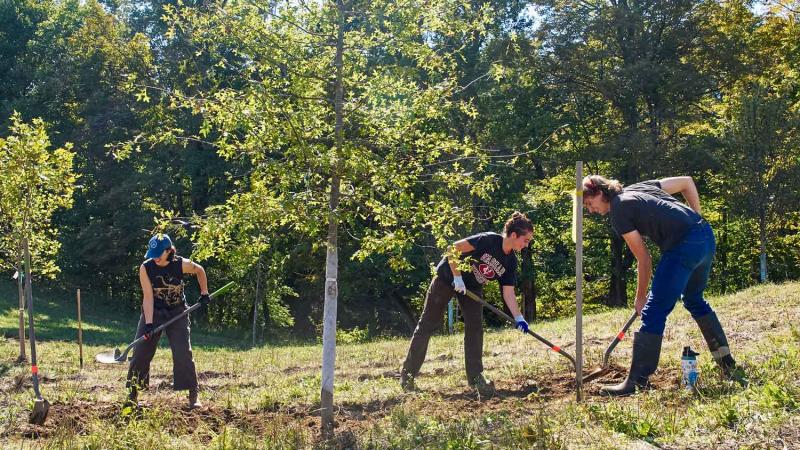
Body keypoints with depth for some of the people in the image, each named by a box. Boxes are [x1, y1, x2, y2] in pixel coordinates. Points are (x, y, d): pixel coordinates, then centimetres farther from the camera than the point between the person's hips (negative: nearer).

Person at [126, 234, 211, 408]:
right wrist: (148, 323, -24)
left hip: (177, 313, -1)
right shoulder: (146, 268, -16)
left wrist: (204, 293, 4)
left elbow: (200, 270, 6)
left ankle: (193, 396, -2)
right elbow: (148, 297, -18)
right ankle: (132, 394, 9)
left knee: (183, 354, -9)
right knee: (140, 353, -2)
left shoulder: (181, 264, -16)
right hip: (153, 312, 1)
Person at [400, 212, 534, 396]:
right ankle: (408, 373, 12)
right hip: (447, 277, -6)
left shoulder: (510, 261, -9)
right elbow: (454, 249, -29)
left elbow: (508, 292, -9)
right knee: (428, 324, 2)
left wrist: (518, 318, -21)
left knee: (475, 327, -7)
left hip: (472, 287, 6)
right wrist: (457, 277, -28)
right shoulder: (488, 240, -29)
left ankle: (475, 376, 1)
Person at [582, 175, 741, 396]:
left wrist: (640, 297, 11)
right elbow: (687, 181, 24)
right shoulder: (639, 187, 21)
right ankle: (726, 361, 37)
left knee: (654, 312, -6)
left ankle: (636, 382, -4)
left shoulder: (618, 212, -1)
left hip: (683, 247, -9)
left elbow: (644, 259, 0)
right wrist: (696, 218, 26)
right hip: (706, 236, 9)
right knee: (695, 299, 30)